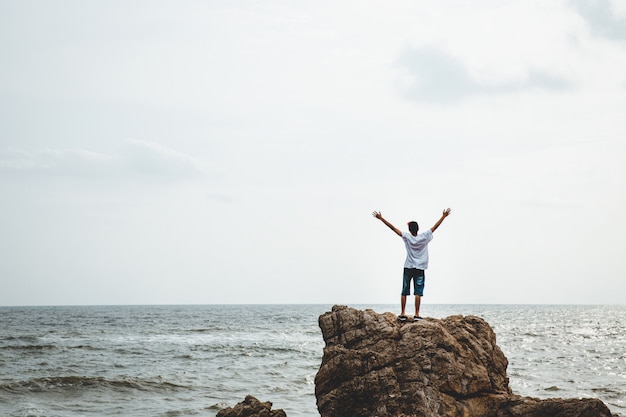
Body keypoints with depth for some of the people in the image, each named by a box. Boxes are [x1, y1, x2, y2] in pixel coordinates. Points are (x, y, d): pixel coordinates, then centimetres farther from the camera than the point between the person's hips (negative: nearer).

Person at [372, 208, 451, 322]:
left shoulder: (407, 237, -6)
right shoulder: (424, 237, -6)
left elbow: (393, 227, -6)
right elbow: (435, 227, 0)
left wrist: (381, 218, -4)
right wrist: (444, 216, 9)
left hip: (408, 268, 1)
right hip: (420, 269, -1)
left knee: (404, 292, 6)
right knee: (418, 292, -2)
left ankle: (402, 314, 4)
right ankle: (417, 315, -8)